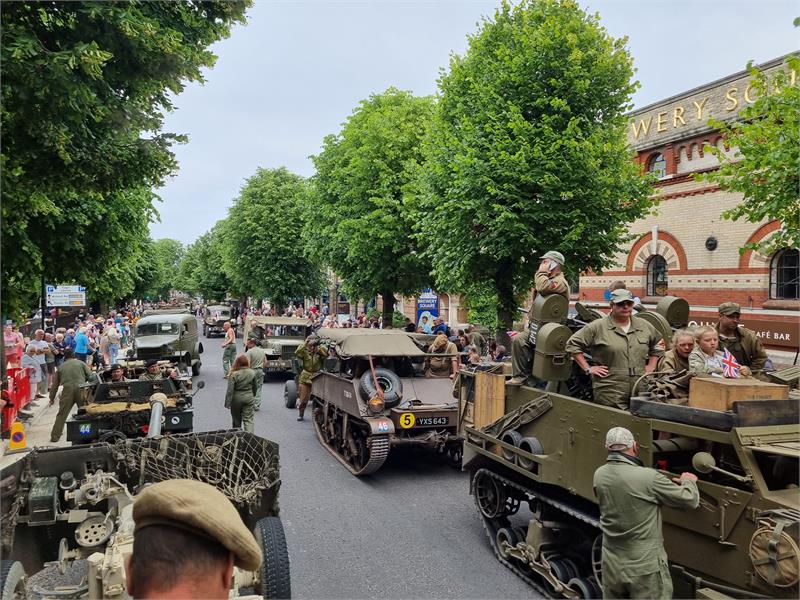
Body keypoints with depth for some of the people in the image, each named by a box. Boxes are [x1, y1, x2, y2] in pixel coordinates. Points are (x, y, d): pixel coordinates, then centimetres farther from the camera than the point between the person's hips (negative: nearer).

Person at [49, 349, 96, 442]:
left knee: (62, 414, 6)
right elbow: (91, 376, 5)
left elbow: (55, 384, 21)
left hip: (67, 390, 1)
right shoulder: (81, 363, 13)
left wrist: (52, 398, 31)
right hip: (81, 389, -1)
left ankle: (55, 436, 5)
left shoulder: (61, 367, 18)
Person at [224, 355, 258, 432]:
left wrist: (227, 403, -10)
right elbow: (255, 387, 9)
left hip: (236, 399, -2)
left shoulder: (233, 374, -15)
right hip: (249, 398, 2)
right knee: (248, 419, 2)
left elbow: (230, 390, -16)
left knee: (236, 420, 16)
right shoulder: (252, 373, -3)